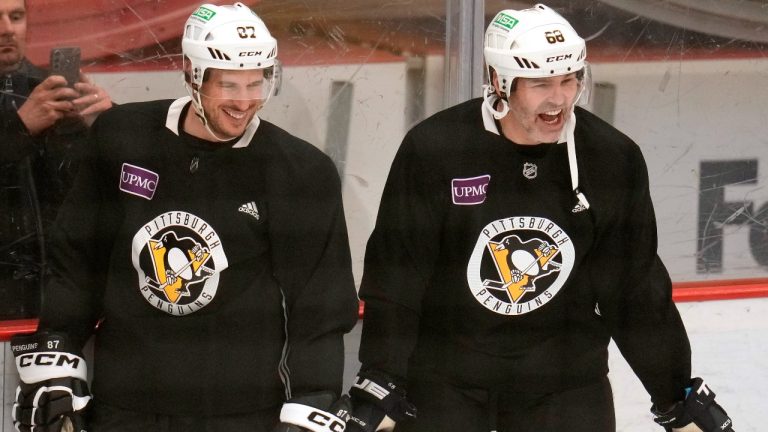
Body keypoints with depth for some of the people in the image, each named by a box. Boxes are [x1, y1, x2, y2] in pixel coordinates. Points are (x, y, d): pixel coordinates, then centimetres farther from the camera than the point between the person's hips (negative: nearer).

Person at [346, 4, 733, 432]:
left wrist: (682, 398, 3)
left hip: (566, 383, 2)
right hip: (443, 377, -2)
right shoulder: (433, 150, -14)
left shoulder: (614, 159, -6)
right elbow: (394, 279, -10)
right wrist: (378, 388, -14)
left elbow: (637, 289, 2)